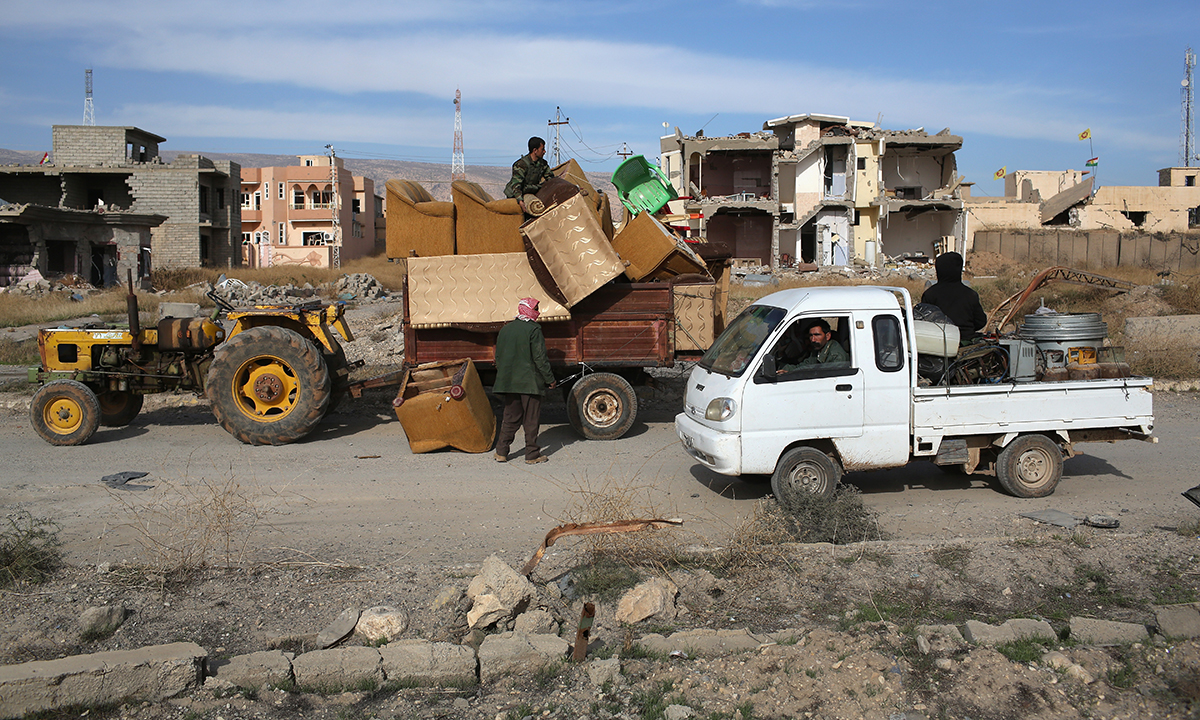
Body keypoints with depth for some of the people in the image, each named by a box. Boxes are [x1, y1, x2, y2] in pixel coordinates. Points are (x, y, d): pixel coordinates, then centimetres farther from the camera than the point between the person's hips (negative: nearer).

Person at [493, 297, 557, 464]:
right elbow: (540, 358, -13)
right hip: (529, 383, -6)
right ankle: (532, 455, 7)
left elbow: (498, 357, 14)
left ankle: (501, 452, 14)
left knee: (510, 418, 14)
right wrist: (550, 379, -4)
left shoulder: (505, 329, 9)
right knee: (531, 419, 3)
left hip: (508, 382, 6)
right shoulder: (533, 330, -11)